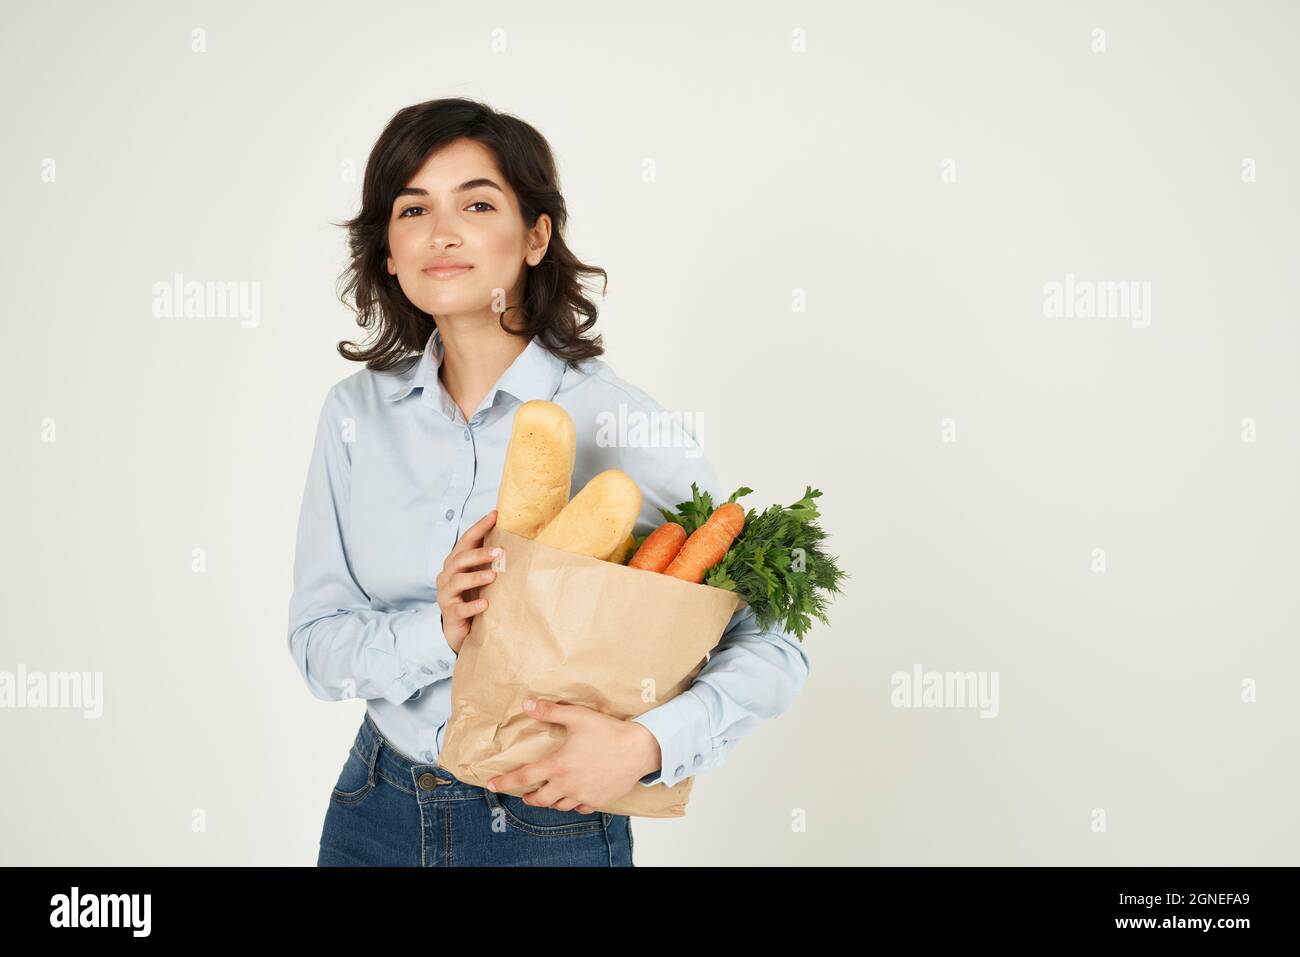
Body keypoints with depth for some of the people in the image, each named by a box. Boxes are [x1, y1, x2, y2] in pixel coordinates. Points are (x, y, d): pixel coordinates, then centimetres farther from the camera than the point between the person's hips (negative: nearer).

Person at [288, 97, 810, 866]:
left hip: (550, 827, -3)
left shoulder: (624, 425, -16)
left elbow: (775, 646, -14)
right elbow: (317, 644, -4)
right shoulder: (357, 413, -4)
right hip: (374, 813, 3)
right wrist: (437, 633, -22)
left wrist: (646, 744, -29)